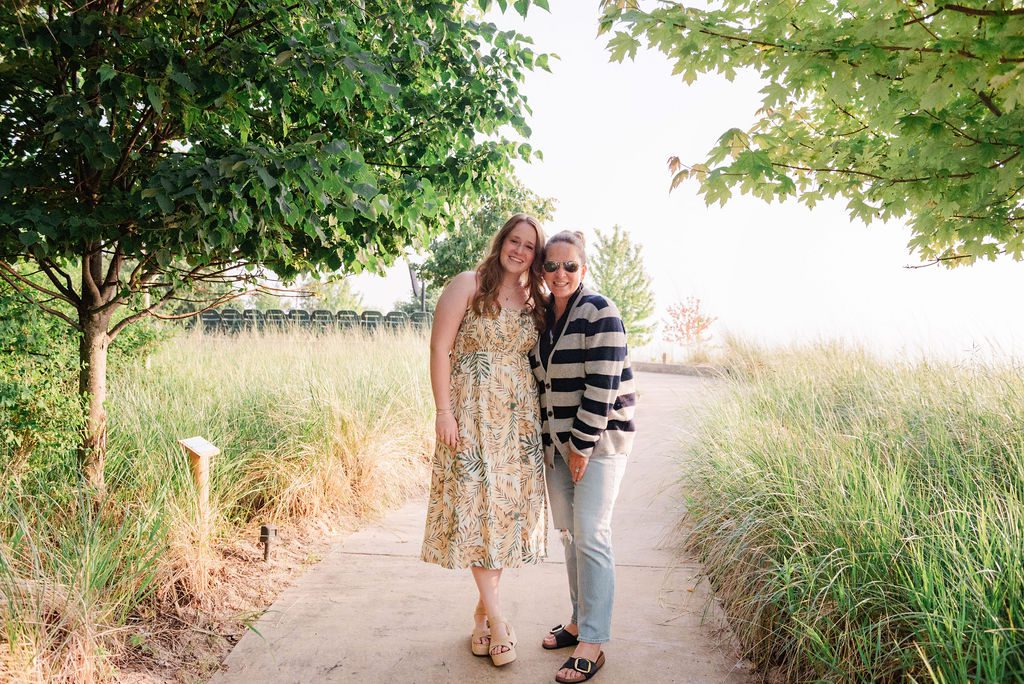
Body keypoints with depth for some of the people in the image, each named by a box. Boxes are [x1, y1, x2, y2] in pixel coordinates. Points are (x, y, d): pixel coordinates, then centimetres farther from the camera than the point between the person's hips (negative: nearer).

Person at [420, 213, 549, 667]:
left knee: (508, 507, 6)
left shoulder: (534, 301, 11)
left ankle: (483, 610, 21)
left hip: (518, 419, 5)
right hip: (473, 415, -5)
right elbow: (439, 348, -8)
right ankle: (496, 619, 6)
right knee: (477, 506, -4)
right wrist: (444, 411, -14)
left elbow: (537, 362, 14)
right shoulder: (467, 286, -4)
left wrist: (538, 417, 8)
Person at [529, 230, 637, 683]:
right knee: (568, 532, 13)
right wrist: (551, 441, 12)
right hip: (556, 439, 7)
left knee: (590, 535, -8)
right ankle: (579, 621, 27)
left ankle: (593, 644, 0)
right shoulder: (542, 315, 9)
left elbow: (602, 384, -18)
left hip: (599, 437, -7)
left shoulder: (598, 312, -13)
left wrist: (583, 445, -17)